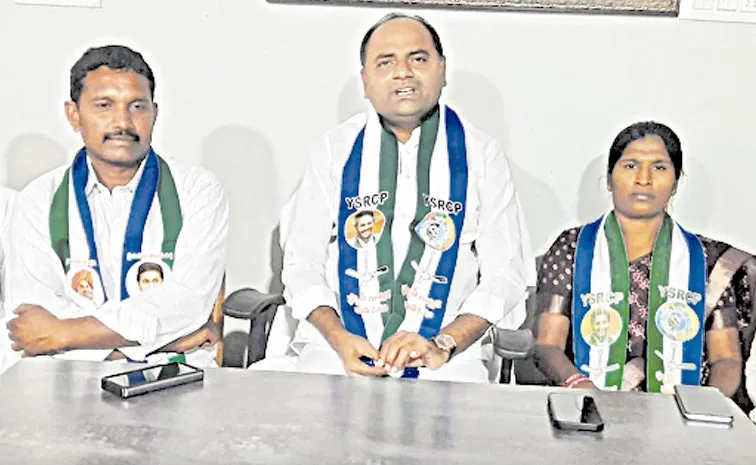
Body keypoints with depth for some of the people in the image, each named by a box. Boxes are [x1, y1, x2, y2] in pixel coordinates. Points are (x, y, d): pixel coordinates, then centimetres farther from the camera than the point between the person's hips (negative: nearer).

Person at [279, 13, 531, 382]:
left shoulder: (481, 155, 4)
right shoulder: (337, 148, 6)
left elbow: (505, 273, 2)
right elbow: (302, 263, 6)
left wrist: (442, 345, -12)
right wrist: (338, 338, -11)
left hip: (444, 359, 0)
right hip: (338, 349, 1)